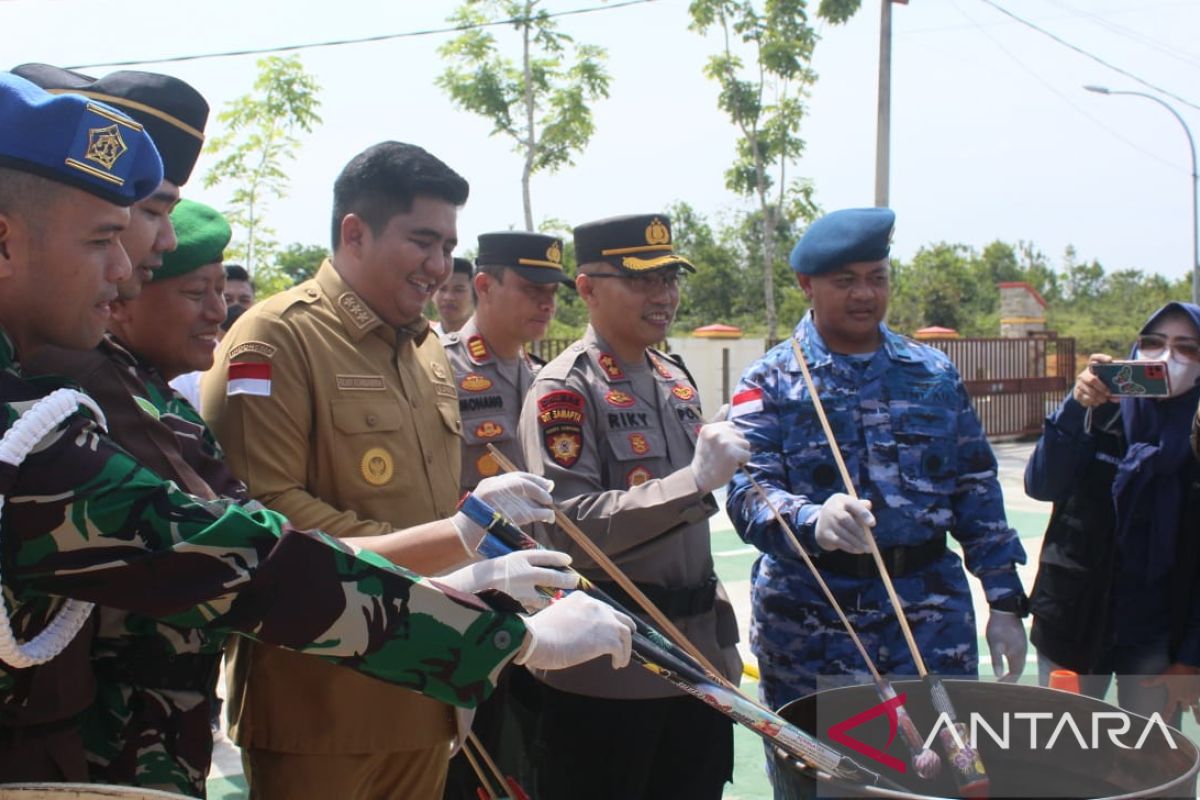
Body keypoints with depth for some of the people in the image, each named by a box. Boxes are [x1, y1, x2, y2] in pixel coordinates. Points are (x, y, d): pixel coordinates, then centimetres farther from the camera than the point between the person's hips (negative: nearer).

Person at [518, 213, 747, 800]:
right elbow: (570, 529, -21)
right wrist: (695, 480, -28)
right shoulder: (564, 389, -12)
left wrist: (722, 643, 18)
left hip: (695, 663, 7)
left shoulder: (677, 381, 12)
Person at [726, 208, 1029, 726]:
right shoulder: (770, 382, 0)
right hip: (810, 628, -2)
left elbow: (976, 490, 12)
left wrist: (1005, 604, 7)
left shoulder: (935, 374, 10)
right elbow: (748, 492, -12)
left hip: (932, 618, 3)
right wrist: (813, 521, -33)